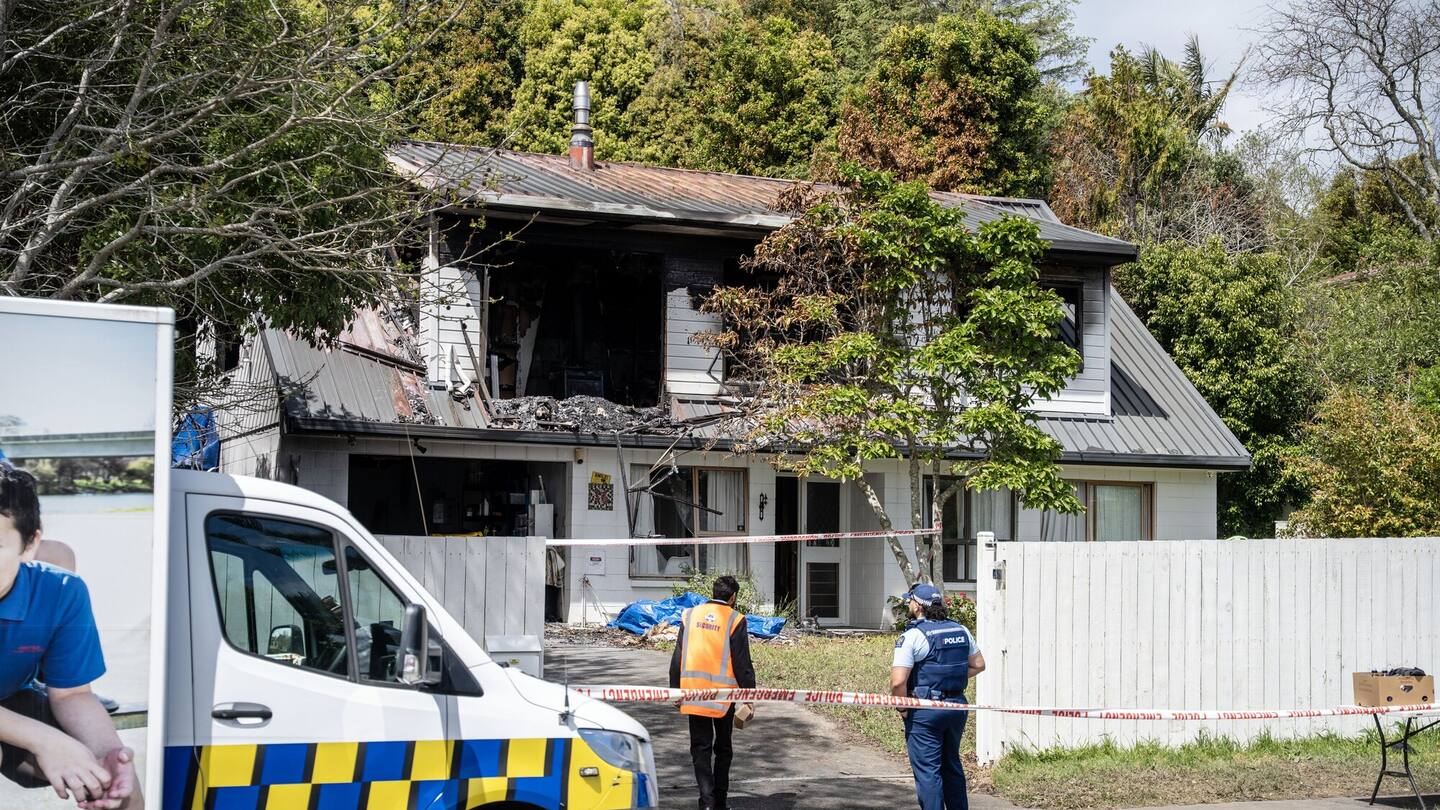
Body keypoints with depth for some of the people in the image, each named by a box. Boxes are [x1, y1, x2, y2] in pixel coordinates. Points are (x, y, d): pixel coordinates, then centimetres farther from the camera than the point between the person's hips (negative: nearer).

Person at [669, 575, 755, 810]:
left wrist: (675, 690, 14)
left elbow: (678, 656, 8)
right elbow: (742, 663, -6)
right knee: (723, 748, 14)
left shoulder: (690, 615, 5)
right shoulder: (735, 620, -5)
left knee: (700, 748, 4)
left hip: (693, 691, 2)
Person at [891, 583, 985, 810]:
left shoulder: (912, 636, -14)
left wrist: (903, 708, -6)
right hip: (958, 705, 7)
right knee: (952, 765, 21)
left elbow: (898, 681, -21)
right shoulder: (961, 630, 6)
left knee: (927, 771, -1)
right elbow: (978, 665, 16)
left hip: (925, 711, -7)